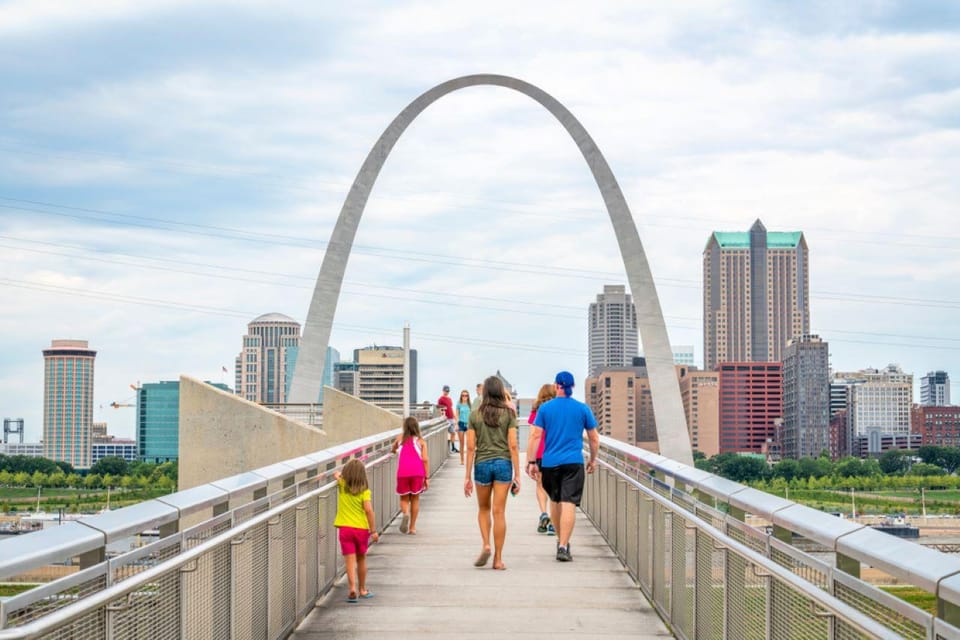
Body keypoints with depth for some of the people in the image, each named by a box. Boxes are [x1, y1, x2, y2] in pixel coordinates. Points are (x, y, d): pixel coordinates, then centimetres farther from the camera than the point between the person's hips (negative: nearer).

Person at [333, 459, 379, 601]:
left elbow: (336, 474, 20)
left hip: (345, 528, 0)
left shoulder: (342, 485, -1)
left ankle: (353, 588, -18)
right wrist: (373, 530, -9)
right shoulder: (364, 490, -6)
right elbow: (368, 510, -13)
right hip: (362, 528, 0)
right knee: (361, 560, 16)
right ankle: (362, 589, 28)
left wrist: (339, 475, 41)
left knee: (350, 561, -3)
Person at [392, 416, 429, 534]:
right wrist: (427, 478, 5)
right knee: (415, 499, 14)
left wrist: (395, 450, 61)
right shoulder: (421, 441, 11)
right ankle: (412, 527, 15)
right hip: (417, 472, 0)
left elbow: (394, 449, 36)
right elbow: (425, 459, 2)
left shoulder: (400, 438, 16)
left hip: (402, 472, 0)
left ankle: (406, 513, -19)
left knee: (404, 498, 14)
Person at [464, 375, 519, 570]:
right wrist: (517, 475, -3)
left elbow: (471, 447, -1)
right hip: (503, 463, -1)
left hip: (482, 464, 1)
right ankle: (498, 558, 1)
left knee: (483, 509, 19)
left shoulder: (475, 415, 1)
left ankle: (486, 545, -1)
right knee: (499, 512, 0)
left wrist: (468, 477, 3)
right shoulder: (508, 414, -1)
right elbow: (513, 446, -5)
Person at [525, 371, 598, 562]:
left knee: (555, 501, 20)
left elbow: (535, 436, -4)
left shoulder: (545, 408, 2)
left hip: (550, 462, 2)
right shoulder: (582, 409, 3)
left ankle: (561, 540, 32)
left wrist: (531, 462, -1)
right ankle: (563, 546, -16)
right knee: (569, 504, -7)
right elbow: (594, 439, 8)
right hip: (574, 462, -2)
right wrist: (593, 460, 22)